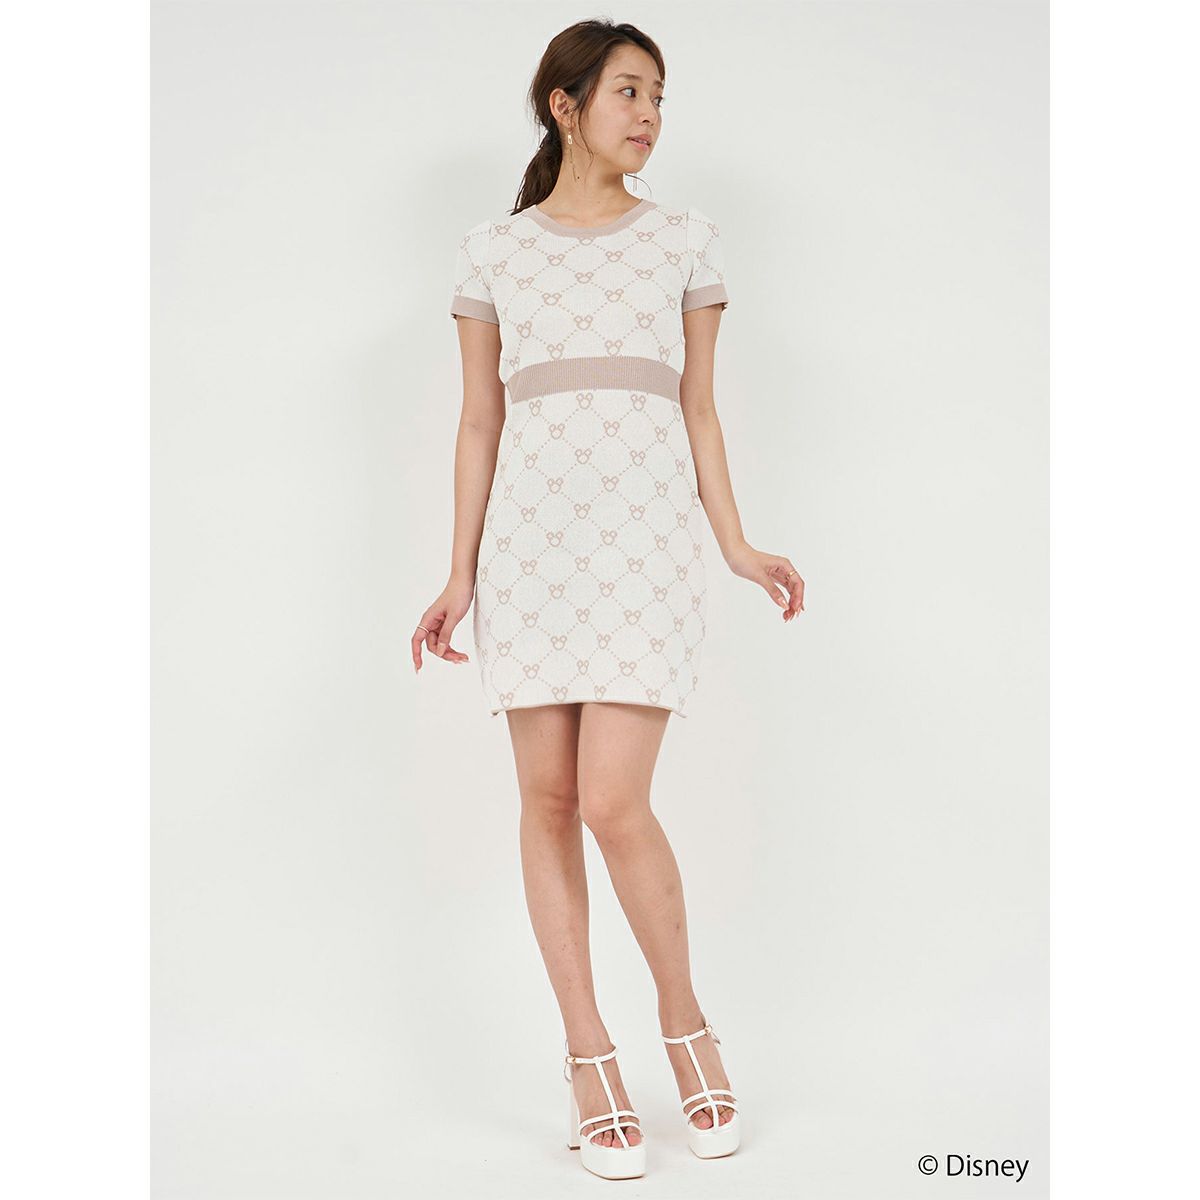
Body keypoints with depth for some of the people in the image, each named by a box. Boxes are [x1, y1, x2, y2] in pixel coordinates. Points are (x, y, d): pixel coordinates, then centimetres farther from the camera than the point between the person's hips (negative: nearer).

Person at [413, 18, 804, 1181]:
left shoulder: (686, 239, 11)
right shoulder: (494, 250, 10)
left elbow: (699, 409, 11)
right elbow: (479, 423, 11)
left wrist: (737, 546, 1)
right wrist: (461, 575, 5)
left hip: (647, 534, -1)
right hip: (532, 535, 1)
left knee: (614, 802, -11)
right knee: (547, 799, 2)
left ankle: (683, 1020, 13)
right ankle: (587, 1055, 14)